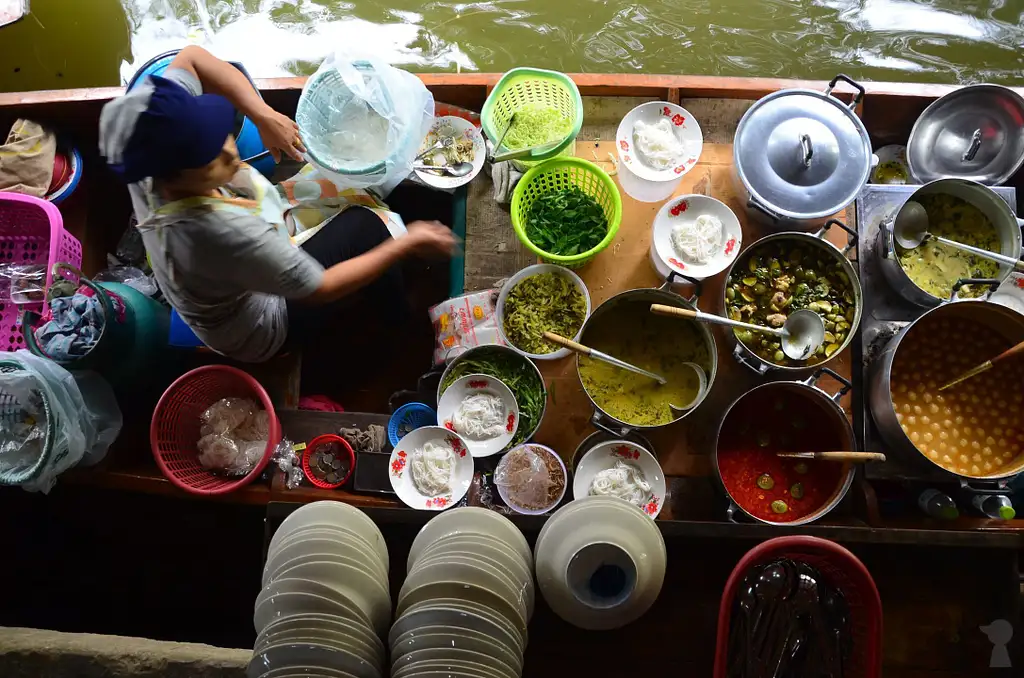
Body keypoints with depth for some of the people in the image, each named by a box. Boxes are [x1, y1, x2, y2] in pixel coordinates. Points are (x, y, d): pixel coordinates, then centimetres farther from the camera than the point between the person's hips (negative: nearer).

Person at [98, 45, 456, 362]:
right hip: (257, 332, -6)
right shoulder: (225, 234, -47)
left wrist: (262, 115, -25)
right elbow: (321, 288, -32)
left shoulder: (157, 148, -29)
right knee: (364, 226, 1)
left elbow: (191, 57, -14)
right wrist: (408, 243, -25)